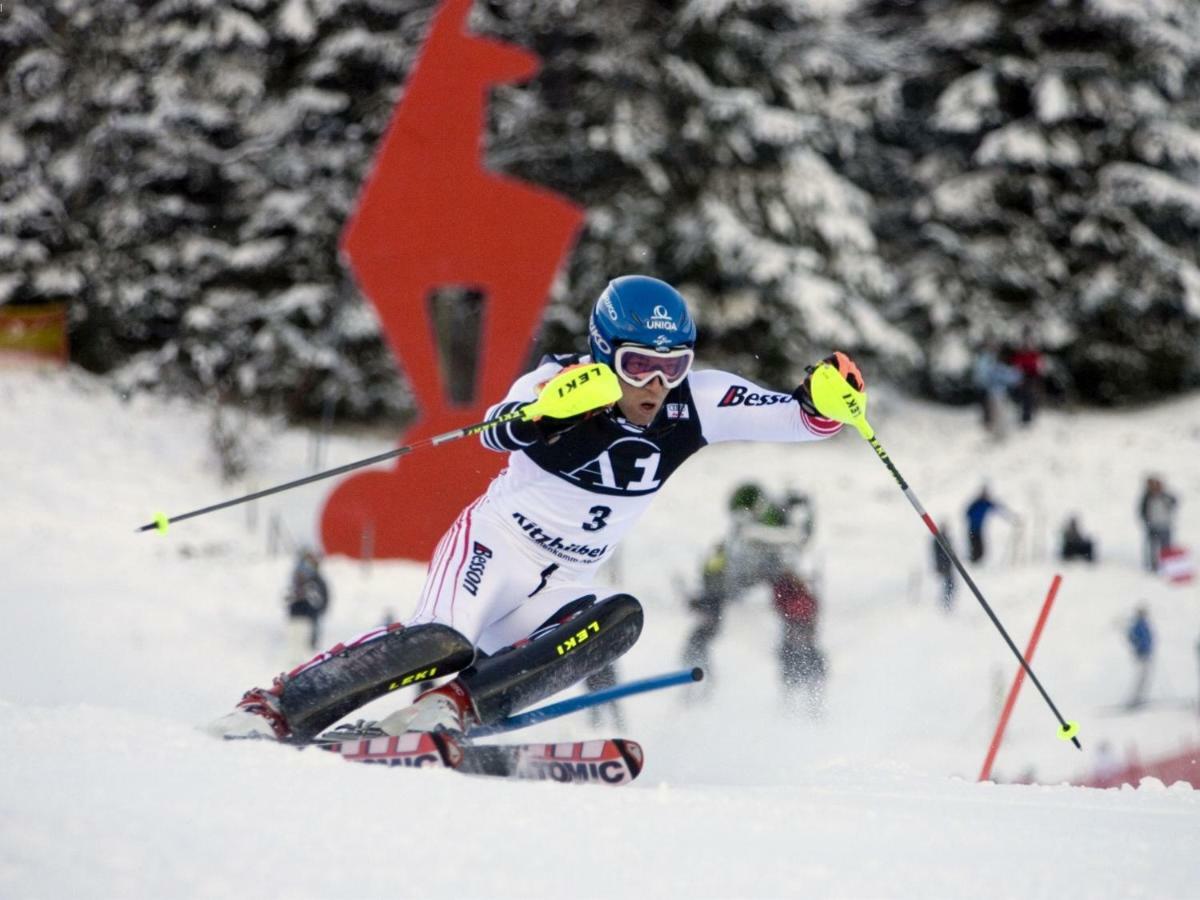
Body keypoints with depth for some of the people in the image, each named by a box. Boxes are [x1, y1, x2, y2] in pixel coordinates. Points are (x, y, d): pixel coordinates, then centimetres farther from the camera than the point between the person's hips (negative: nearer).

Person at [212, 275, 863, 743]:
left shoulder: (693, 402, -7)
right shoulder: (561, 383, -18)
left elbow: (796, 418, -11)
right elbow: (498, 433, -36)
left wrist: (824, 400, -33)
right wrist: (549, 405, -56)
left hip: (562, 586, 5)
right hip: (494, 548, -5)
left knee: (619, 620, -27)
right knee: (446, 643, -31)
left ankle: (455, 707, -31)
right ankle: (271, 709, -21)